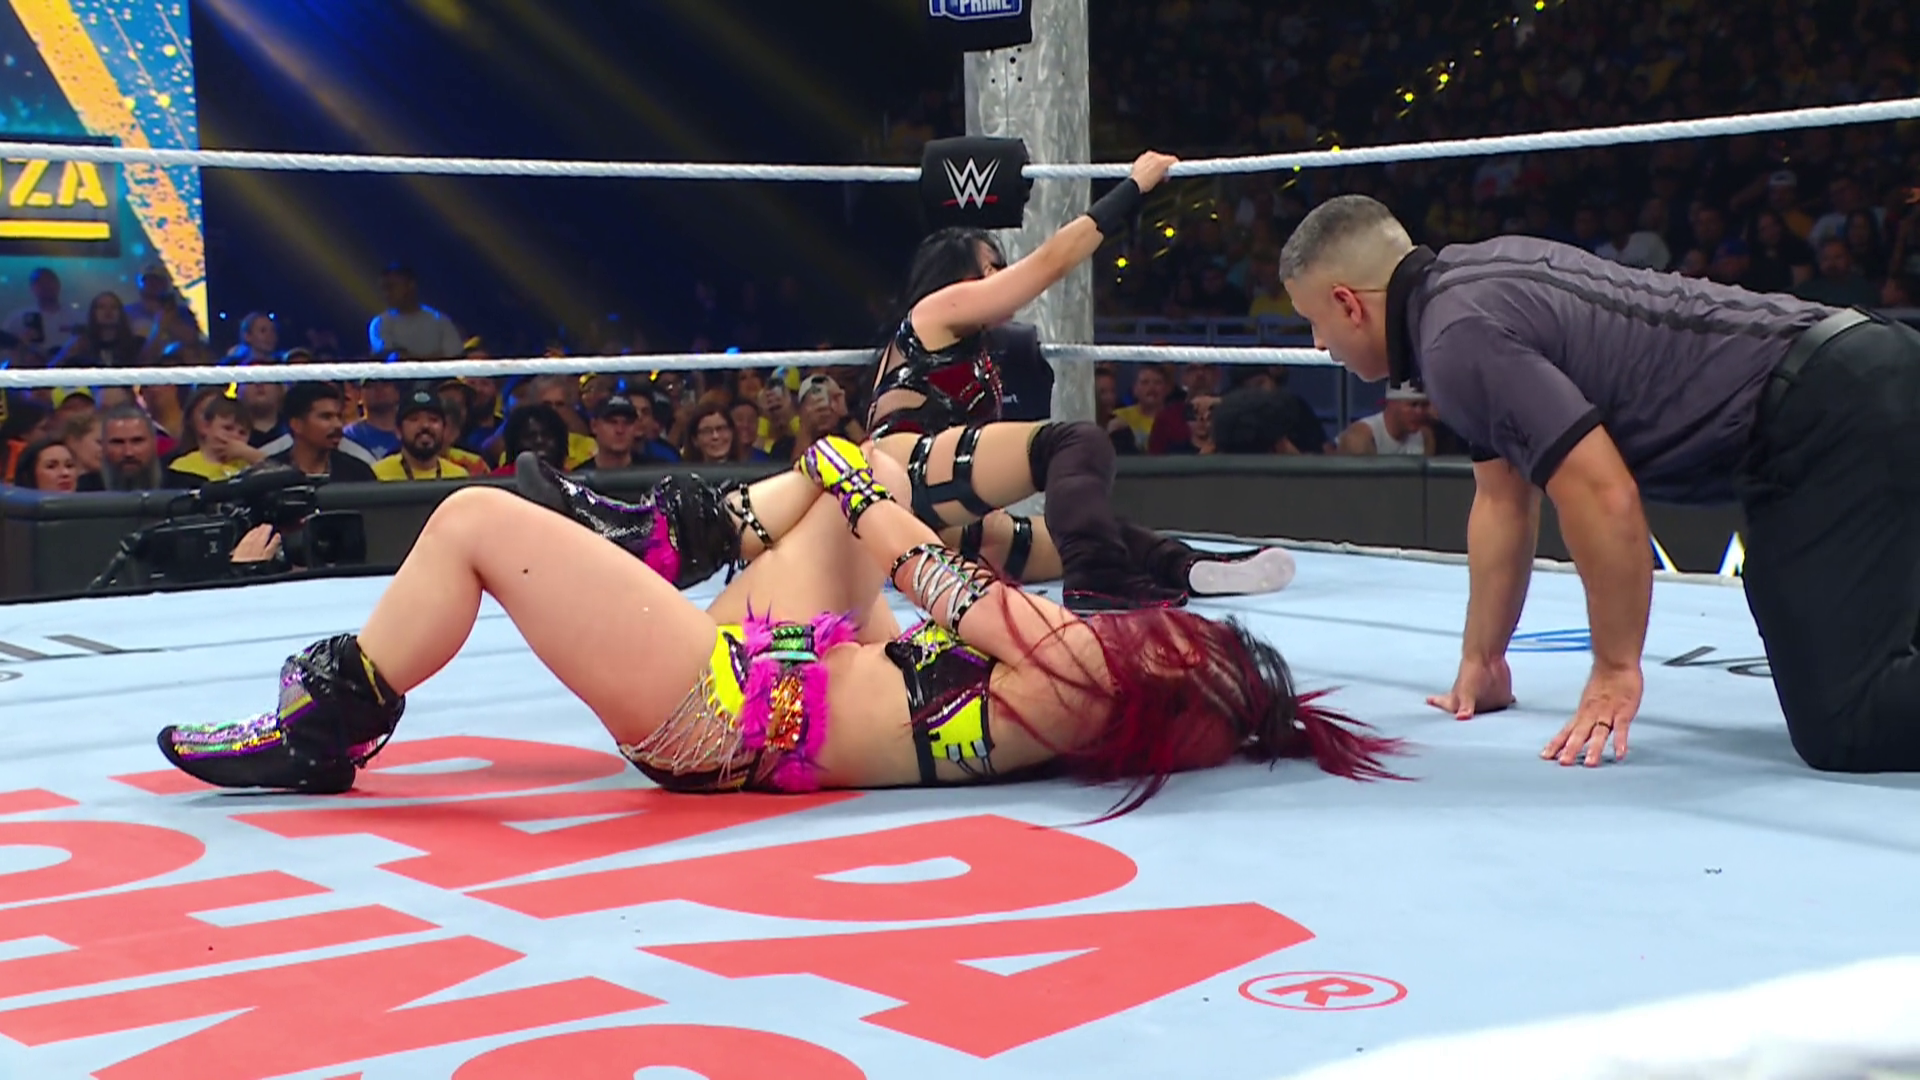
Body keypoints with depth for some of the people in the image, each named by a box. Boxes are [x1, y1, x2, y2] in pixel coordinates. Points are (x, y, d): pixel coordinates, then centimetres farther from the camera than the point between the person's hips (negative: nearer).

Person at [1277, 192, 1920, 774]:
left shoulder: (1458, 339, -15)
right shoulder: (1466, 276, 16)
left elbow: (1603, 497, -20)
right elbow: (1501, 498, 23)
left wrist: (1615, 671, -9)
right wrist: (1481, 660, 25)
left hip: (1828, 414, -10)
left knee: (1842, 731, -19)